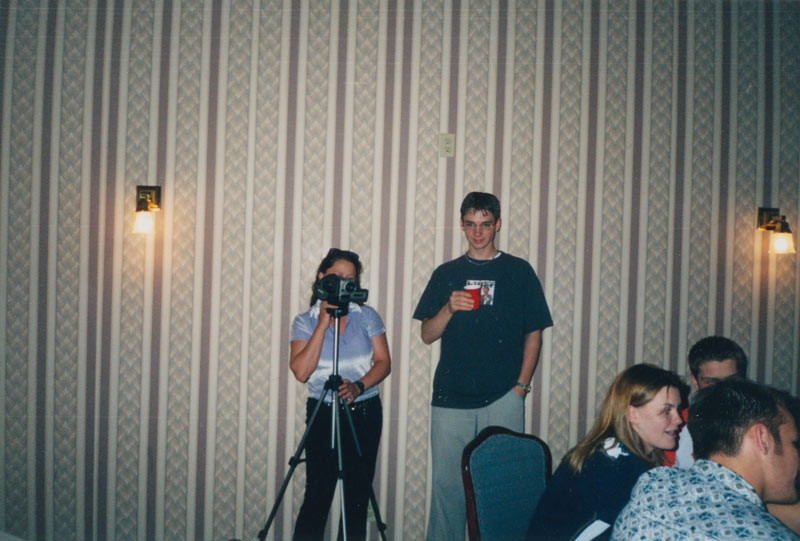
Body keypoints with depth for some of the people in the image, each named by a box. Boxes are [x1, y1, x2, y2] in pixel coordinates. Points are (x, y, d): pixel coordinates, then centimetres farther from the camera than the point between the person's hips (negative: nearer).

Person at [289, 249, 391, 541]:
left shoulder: (367, 316, 4)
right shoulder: (305, 321, 0)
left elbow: (383, 362, 1)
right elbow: (301, 371, -13)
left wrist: (359, 386, -17)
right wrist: (323, 324, -15)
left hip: (365, 412, 2)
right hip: (322, 413, -2)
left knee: (358, 496, 8)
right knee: (318, 494, -3)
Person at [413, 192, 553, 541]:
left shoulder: (519, 272, 8)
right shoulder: (446, 274, 12)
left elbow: (534, 333, 8)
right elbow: (427, 335, 8)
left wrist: (521, 385, -1)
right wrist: (449, 309, -11)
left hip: (503, 398, -1)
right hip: (451, 397, 1)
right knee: (446, 482, 3)